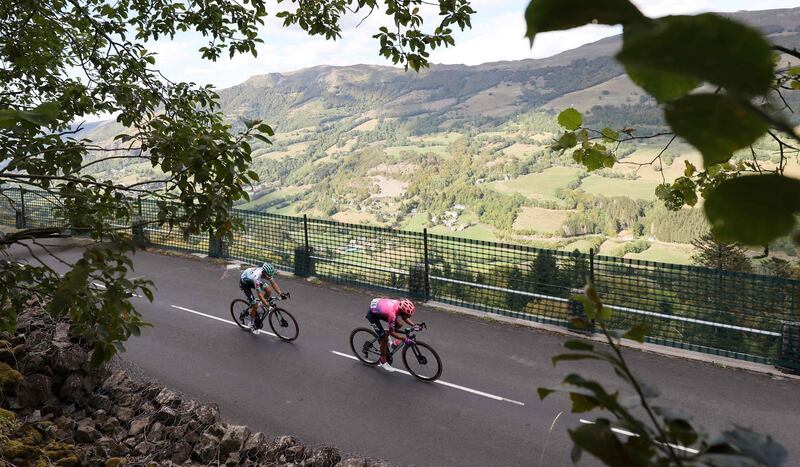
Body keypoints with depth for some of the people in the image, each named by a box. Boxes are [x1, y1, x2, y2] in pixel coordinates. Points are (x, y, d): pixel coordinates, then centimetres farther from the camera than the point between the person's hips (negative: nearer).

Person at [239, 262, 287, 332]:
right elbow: (259, 294, -41)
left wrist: (281, 294, -25)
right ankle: (251, 323, 14)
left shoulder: (267, 273, -25)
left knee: (269, 290, -15)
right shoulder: (256, 276, -43)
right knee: (255, 305, -9)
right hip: (244, 282, -6)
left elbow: (273, 283, -13)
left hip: (252, 280, 6)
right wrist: (268, 305, -43)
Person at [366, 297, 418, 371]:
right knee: (384, 338, -8)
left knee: (398, 325, 0)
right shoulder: (392, 313, -38)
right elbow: (392, 332, -26)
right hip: (372, 314, -7)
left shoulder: (400, 305, -19)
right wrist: (405, 339, -29)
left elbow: (405, 318, 2)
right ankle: (383, 362, 8)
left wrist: (414, 325, -10)